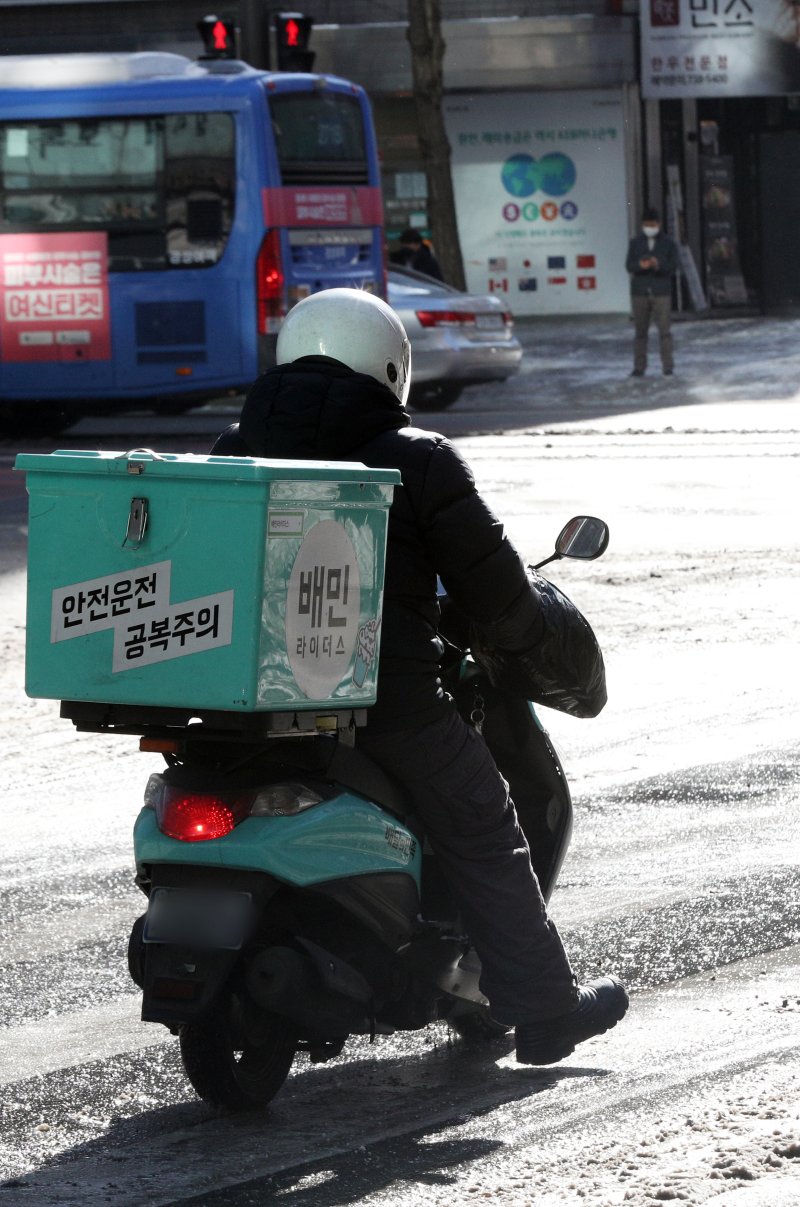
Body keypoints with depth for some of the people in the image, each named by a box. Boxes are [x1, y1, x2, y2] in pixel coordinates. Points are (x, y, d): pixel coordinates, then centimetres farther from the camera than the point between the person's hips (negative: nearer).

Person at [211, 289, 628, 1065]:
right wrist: (523, 636, 19)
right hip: (387, 701, -5)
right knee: (482, 837, 8)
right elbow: (489, 578, -2)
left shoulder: (234, 452, 8)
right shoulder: (416, 461, -6)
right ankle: (543, 1007, 11)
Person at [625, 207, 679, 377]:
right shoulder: (635, 242, 7)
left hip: (662, 292, -2)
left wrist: (658, 265, -22)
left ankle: (667, 367, -4)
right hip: (640, 292, 2)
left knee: (664, 330, -6)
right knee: (640, 331, 3)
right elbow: (629, 266, 1)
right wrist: (640, 265, -22)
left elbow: (673, 268, -2)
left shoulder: (668, 243, 3)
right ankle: (639, 367, 7)